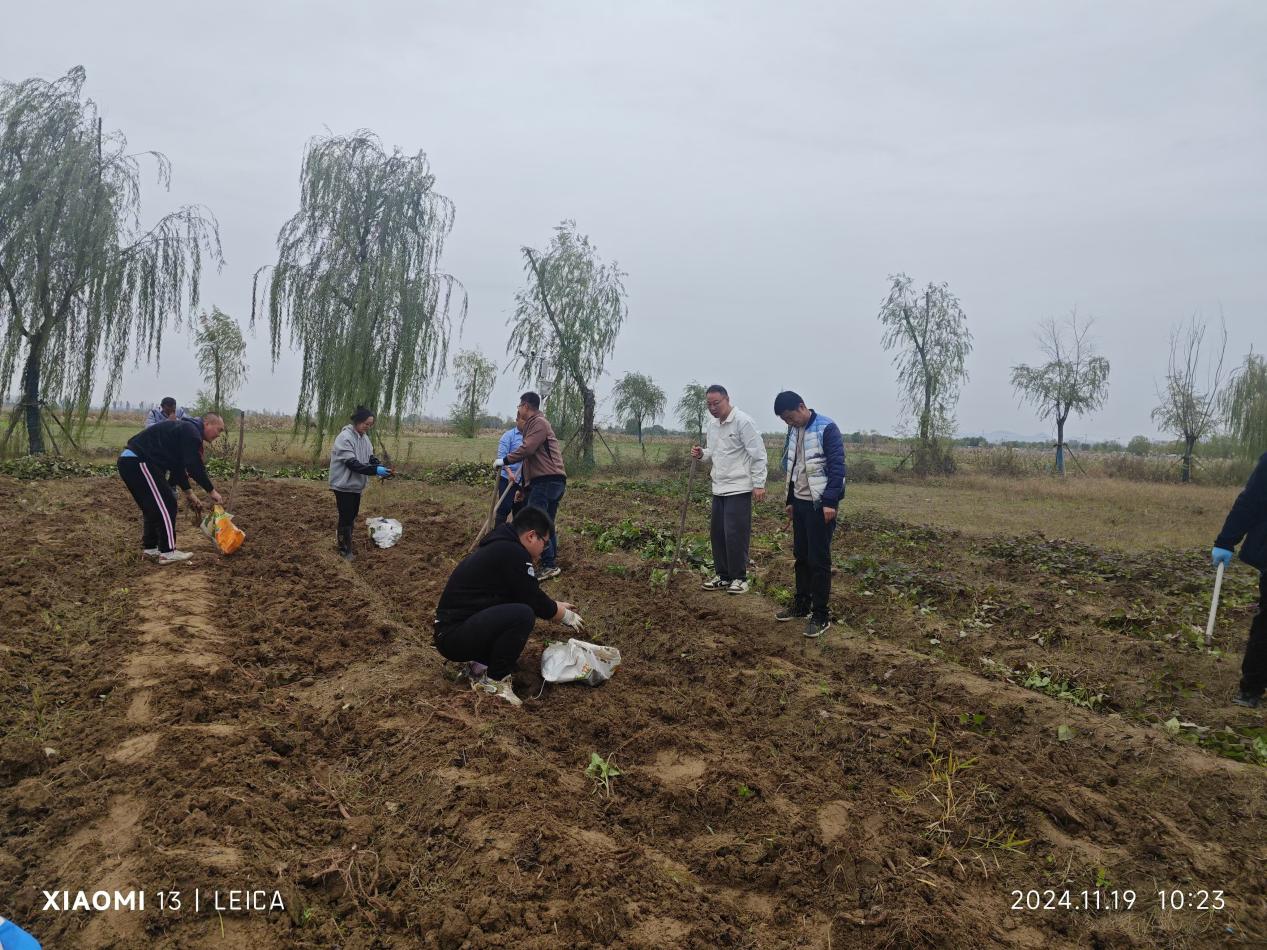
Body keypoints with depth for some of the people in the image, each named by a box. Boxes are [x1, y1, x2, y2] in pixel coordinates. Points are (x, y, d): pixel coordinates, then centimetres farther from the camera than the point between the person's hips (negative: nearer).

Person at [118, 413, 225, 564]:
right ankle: (167, 552, -3)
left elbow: (178, 466, 26)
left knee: (153, 506, 20)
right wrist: (211, 491, -6)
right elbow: (195, 467, -15)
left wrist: (188, 493, 24)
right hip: (138, 462, -11)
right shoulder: (192, 432, -9)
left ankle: (149, 547, 26)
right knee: (167, 505, -6)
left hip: (129, 461, 11)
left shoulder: (186, 429, 23)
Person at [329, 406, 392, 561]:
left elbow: (371, 458, 7)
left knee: (352, 517, 17)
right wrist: (376, 470, -33)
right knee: (345, 519, 1)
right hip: (344, 485, -8)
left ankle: (348, 547, 31)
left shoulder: (364, 438, 6)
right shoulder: (344, 437, -21)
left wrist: (383, 468, -14)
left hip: (356, 484, 8)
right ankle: (345, 552, 12)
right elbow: (352, 463, -27)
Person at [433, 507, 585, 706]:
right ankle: (494, 681, -8)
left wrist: (556, 606, 30)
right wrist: (567, 616, 6)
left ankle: (480, 664, 12)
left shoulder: (500, 547, 13)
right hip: (453, 636, -10)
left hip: (449, 630, 10)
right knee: (523, 615, -26)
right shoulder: (512, 553, -17)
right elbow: (535, 603, -11)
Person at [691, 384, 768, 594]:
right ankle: (722, 575, 22)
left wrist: (759, 484, -16)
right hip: (719, 488, 8)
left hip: (739, 489, -8)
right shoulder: (712, 425, 12)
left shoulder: (743, 421, -13)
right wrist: (702, 454, 2)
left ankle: (739, 577, 6)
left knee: (735, 534, -6)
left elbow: (758, 455, -14)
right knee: (718, 533, 11)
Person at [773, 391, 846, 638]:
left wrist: (830, 503, -22)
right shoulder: (793, 432, 10)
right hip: (800, 503, 8)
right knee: (800, 556, 14)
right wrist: (790, 500, 18)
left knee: (819, 559, -3)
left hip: (820, 505, -8)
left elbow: (837, 467, -18)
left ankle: (820, 616, 5)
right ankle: (801, 605, 26)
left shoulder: (827, 429, -15)